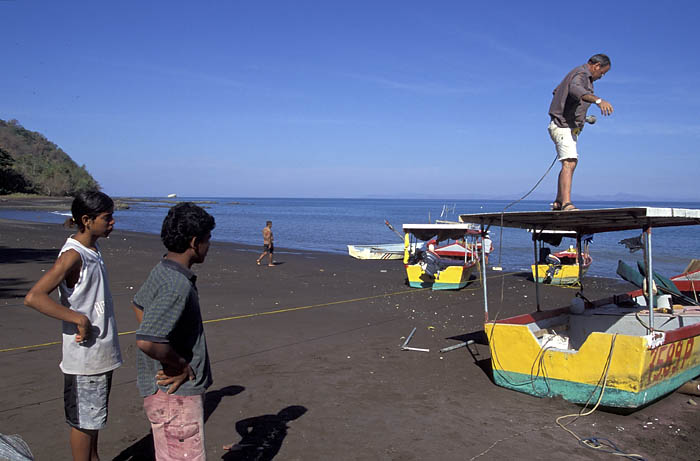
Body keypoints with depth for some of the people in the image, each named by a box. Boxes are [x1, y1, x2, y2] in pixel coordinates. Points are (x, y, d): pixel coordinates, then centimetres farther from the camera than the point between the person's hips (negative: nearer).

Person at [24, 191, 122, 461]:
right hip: (83, 356, -9)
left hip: (102, 352, 9)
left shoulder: (92, 251, 7)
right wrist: (79, 319, -25)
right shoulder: (72, 255, -20)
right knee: (83, 420, 7)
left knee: (95, 416, 22)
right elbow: (33, 297, -28)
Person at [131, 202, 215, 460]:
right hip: (175, 393, -10)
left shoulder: (162, 271, 5)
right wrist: (182, 364, -17)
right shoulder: (177, 286, -26)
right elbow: (146, 342, -34)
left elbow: (138, 305, 22)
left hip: (170, 389, 10)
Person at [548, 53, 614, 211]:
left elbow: (557, 91, 32)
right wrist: (598, 100, -53)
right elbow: (575, 90, -37)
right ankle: (566, 204, -34)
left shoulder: (580, 74, 20)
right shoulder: (581, 74, -13)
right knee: (569, 163, -23)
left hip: (569, 127, 11)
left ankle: (558, 201, 23)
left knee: (571, 163, 18)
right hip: (564, 126, -11)